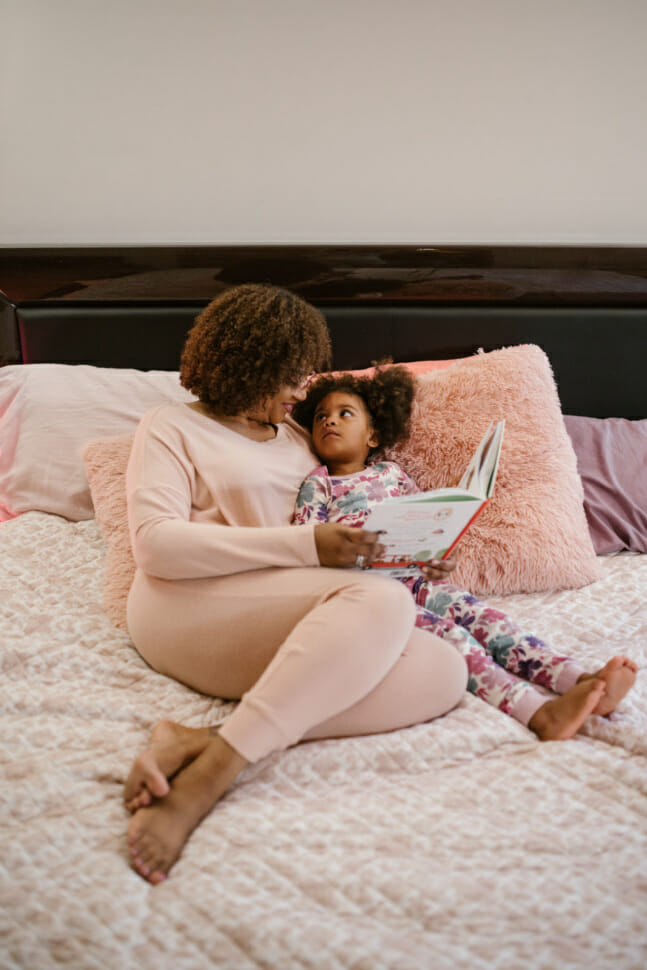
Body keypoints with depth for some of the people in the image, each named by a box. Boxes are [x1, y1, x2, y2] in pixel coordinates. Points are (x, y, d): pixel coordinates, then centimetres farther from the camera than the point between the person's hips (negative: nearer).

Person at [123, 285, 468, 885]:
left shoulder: (297, 438, 29)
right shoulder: (171, 427, 9)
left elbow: (331, 531, 31)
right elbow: (155, 544, -7)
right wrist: (305, 545, -15)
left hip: (295, 626, 6)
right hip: (191, 608, -6)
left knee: (442, 672, -23)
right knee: (381, 601, -32)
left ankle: (203, 745, -34)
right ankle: (201, 783, -39)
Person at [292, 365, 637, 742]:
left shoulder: (390, 473, 24)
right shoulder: (317, 485, 12)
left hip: (410, 575, 5)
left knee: (472, 610, -23)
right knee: (440, 628, -30)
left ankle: (580, 681, -42)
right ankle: (536, 710, -51)